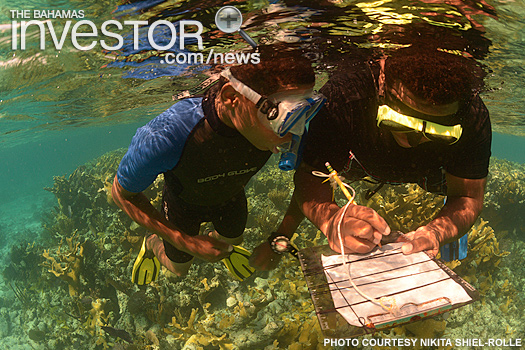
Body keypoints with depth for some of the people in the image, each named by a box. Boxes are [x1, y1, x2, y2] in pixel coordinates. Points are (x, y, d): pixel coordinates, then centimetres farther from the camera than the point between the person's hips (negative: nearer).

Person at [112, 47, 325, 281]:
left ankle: (220, 243, 67)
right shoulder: (164, 138, -47)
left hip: (230, 199, 3)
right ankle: (152, 245, 56)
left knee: (233, 240, 31)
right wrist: (186, 242, -30)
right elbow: (122, 193, -27)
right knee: (178, 268, 24)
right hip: (184, 204, -2)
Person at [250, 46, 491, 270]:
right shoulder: (343, 97, -47)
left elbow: (468, 197, -31)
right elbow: (310, 178, -40)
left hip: (431, 171, 0)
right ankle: (282, 234, 20)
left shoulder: (473, 120, -42)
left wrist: (436, 232, -56)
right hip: (362, 159, 0)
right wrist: (331, 220, -63)